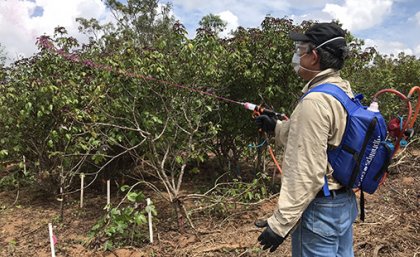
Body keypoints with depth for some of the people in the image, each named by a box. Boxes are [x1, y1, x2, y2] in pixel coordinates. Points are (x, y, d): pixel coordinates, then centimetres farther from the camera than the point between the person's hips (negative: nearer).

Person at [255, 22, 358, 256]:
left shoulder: (315, 101, -24)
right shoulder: (344, 90, 4)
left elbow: (308, 173, -26)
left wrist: (280, 223, -21)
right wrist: (278, 127, 19)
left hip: (320, 208, -9)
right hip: (345, 201, 9)